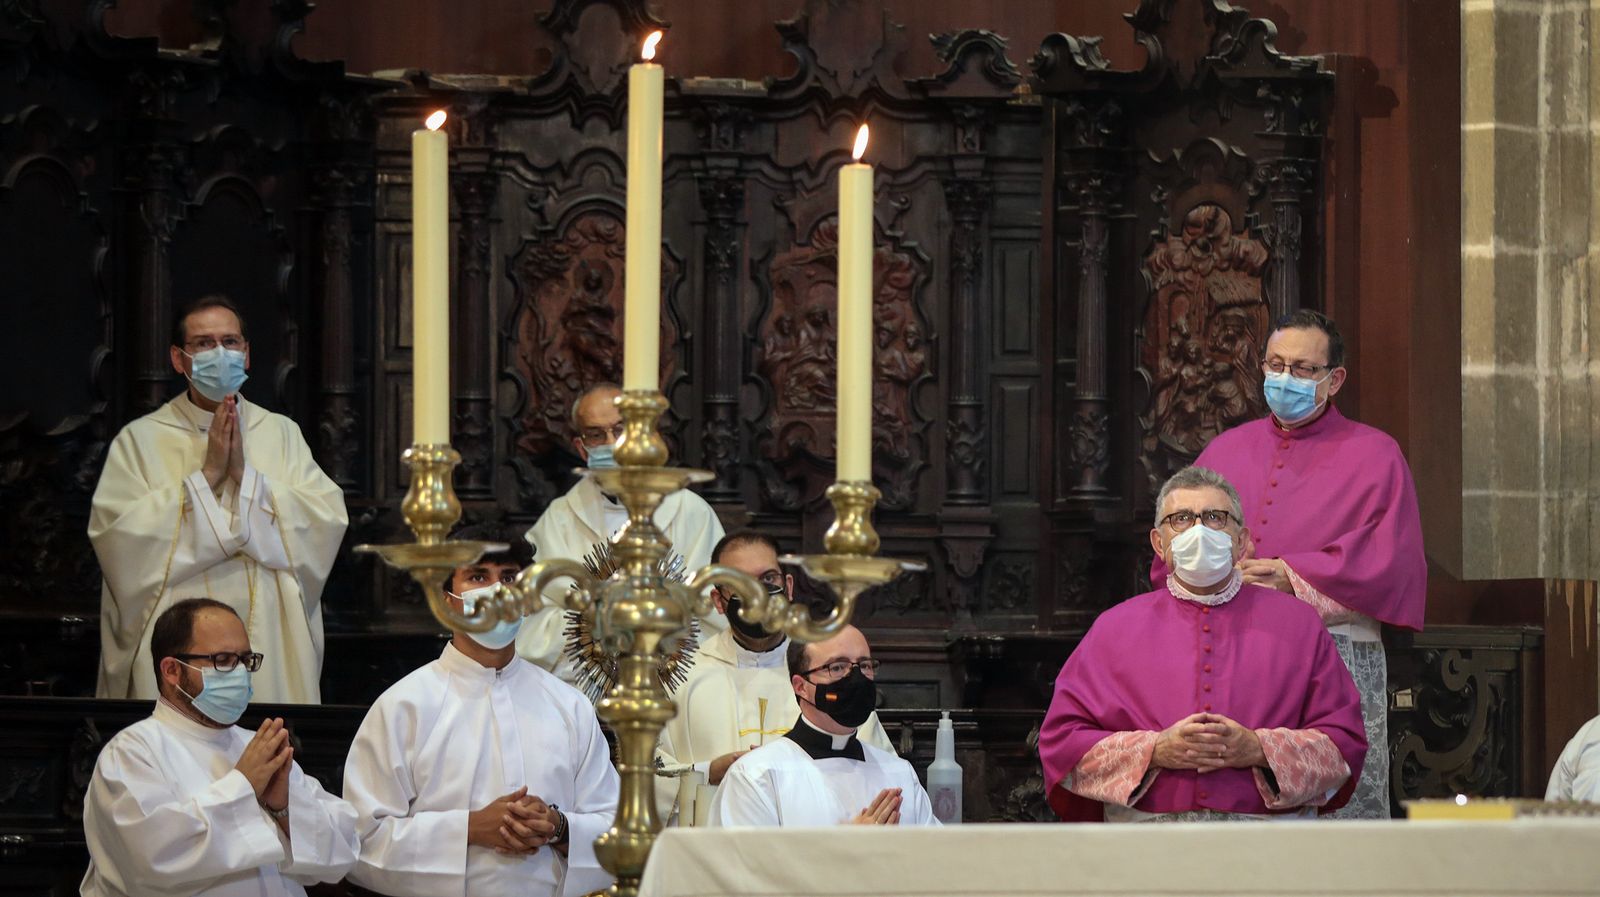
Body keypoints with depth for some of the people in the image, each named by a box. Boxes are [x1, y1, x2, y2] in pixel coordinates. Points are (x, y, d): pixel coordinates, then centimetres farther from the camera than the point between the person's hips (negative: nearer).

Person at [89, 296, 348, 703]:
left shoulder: (281, 433, 10)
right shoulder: (141, 440, 2)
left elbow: (328, 521, -2)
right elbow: (116, 535, -12)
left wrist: (246, 475, -11)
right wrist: (207, 474, -12)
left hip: (273, 644, 2)